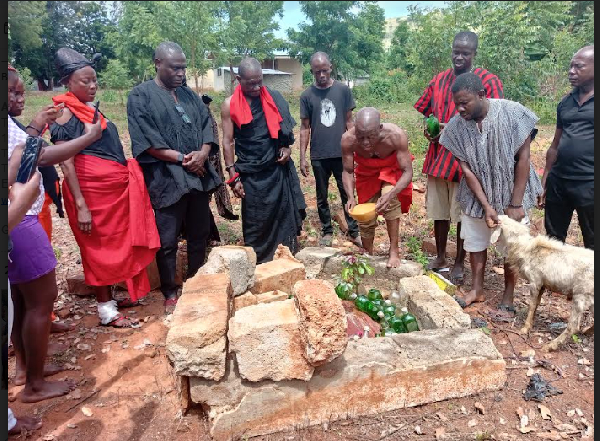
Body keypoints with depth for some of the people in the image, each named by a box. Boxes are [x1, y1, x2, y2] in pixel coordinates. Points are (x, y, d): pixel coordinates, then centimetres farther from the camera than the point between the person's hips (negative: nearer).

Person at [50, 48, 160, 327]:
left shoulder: (91, 109, 13)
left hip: (115, 187, 8)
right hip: (91, 190, -8)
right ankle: (106, 311, 16)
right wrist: (80, 205, -21)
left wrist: (128, 174, 16)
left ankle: (109, 298, 31)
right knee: (99, 248, 2)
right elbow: (66, 164, -16)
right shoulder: (65, 115, -11)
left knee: (117, 244, 15)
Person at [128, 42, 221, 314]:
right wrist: (182, 158, -14)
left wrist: (202, 153, -10)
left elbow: (206, 126, 10)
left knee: (199, 234, 13)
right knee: (167, 241, 3)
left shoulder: (189, 95, 16)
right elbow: (146, 140, -11)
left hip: (198, 176, 6)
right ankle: (170, 293, 19)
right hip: (166, 179, -5)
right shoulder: (141, 96, -2)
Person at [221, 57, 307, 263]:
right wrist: (233, 177, -8)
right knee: (255, 222, 7)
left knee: (286, 216, 6)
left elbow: (286, 127, 14)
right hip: (251, 173, -2)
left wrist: (287, 147, -5)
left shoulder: (274, 98, 2)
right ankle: (258, 263, 22)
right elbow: (228, 142, -4)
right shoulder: (229, 105, -5)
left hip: (278, 169, 2)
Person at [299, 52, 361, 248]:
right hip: (318, 156, 1)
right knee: (322, 196, 11)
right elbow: (305, 128, 2)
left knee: (347, 194, 6)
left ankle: (354, 231, 17)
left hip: (342, 153, 0)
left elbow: (349, 121, 4)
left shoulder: (343, 90, 0)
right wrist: (302, 157, -2)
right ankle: (327, 231, 25)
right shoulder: (307, 96, 0)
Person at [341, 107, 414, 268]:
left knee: (390, 197, -32)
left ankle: (394, 251, -15)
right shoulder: (348, 139, -33)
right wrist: (351, 197, -36)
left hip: (392, 169, -2)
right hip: (367, 172, 2)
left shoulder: (396, 136, -39)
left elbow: (408, 172, -33)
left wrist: (390, 195, -50)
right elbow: (347, 171, -19)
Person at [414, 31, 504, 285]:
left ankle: (459, 263, 22)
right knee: (438, 211, 13)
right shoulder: (438, 80, 10)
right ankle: (440, 256, 31)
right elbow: (420, 111, 19)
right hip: (438, 156, 4)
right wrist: (426, 128, -3)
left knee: (463, 215, 5)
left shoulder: (488, 81, -5)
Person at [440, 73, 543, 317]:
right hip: (476, 194, 3)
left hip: (512, 190, -2)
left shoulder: (512, 113, -22)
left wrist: (515, 204, -17)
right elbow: (466, 169, -12)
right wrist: (486, 206, -17)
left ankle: (508, 299, 22)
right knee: (474, 240, 13)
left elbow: (523, 157, -17)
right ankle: (477, 289, 32)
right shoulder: (456, 126, -15)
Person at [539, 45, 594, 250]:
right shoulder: (566, 102, 11)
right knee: (553, 238, 15)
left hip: (589, 184, -5)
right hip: (558, 180, 5)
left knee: (591, 245, 9)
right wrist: (544, 181, 15)